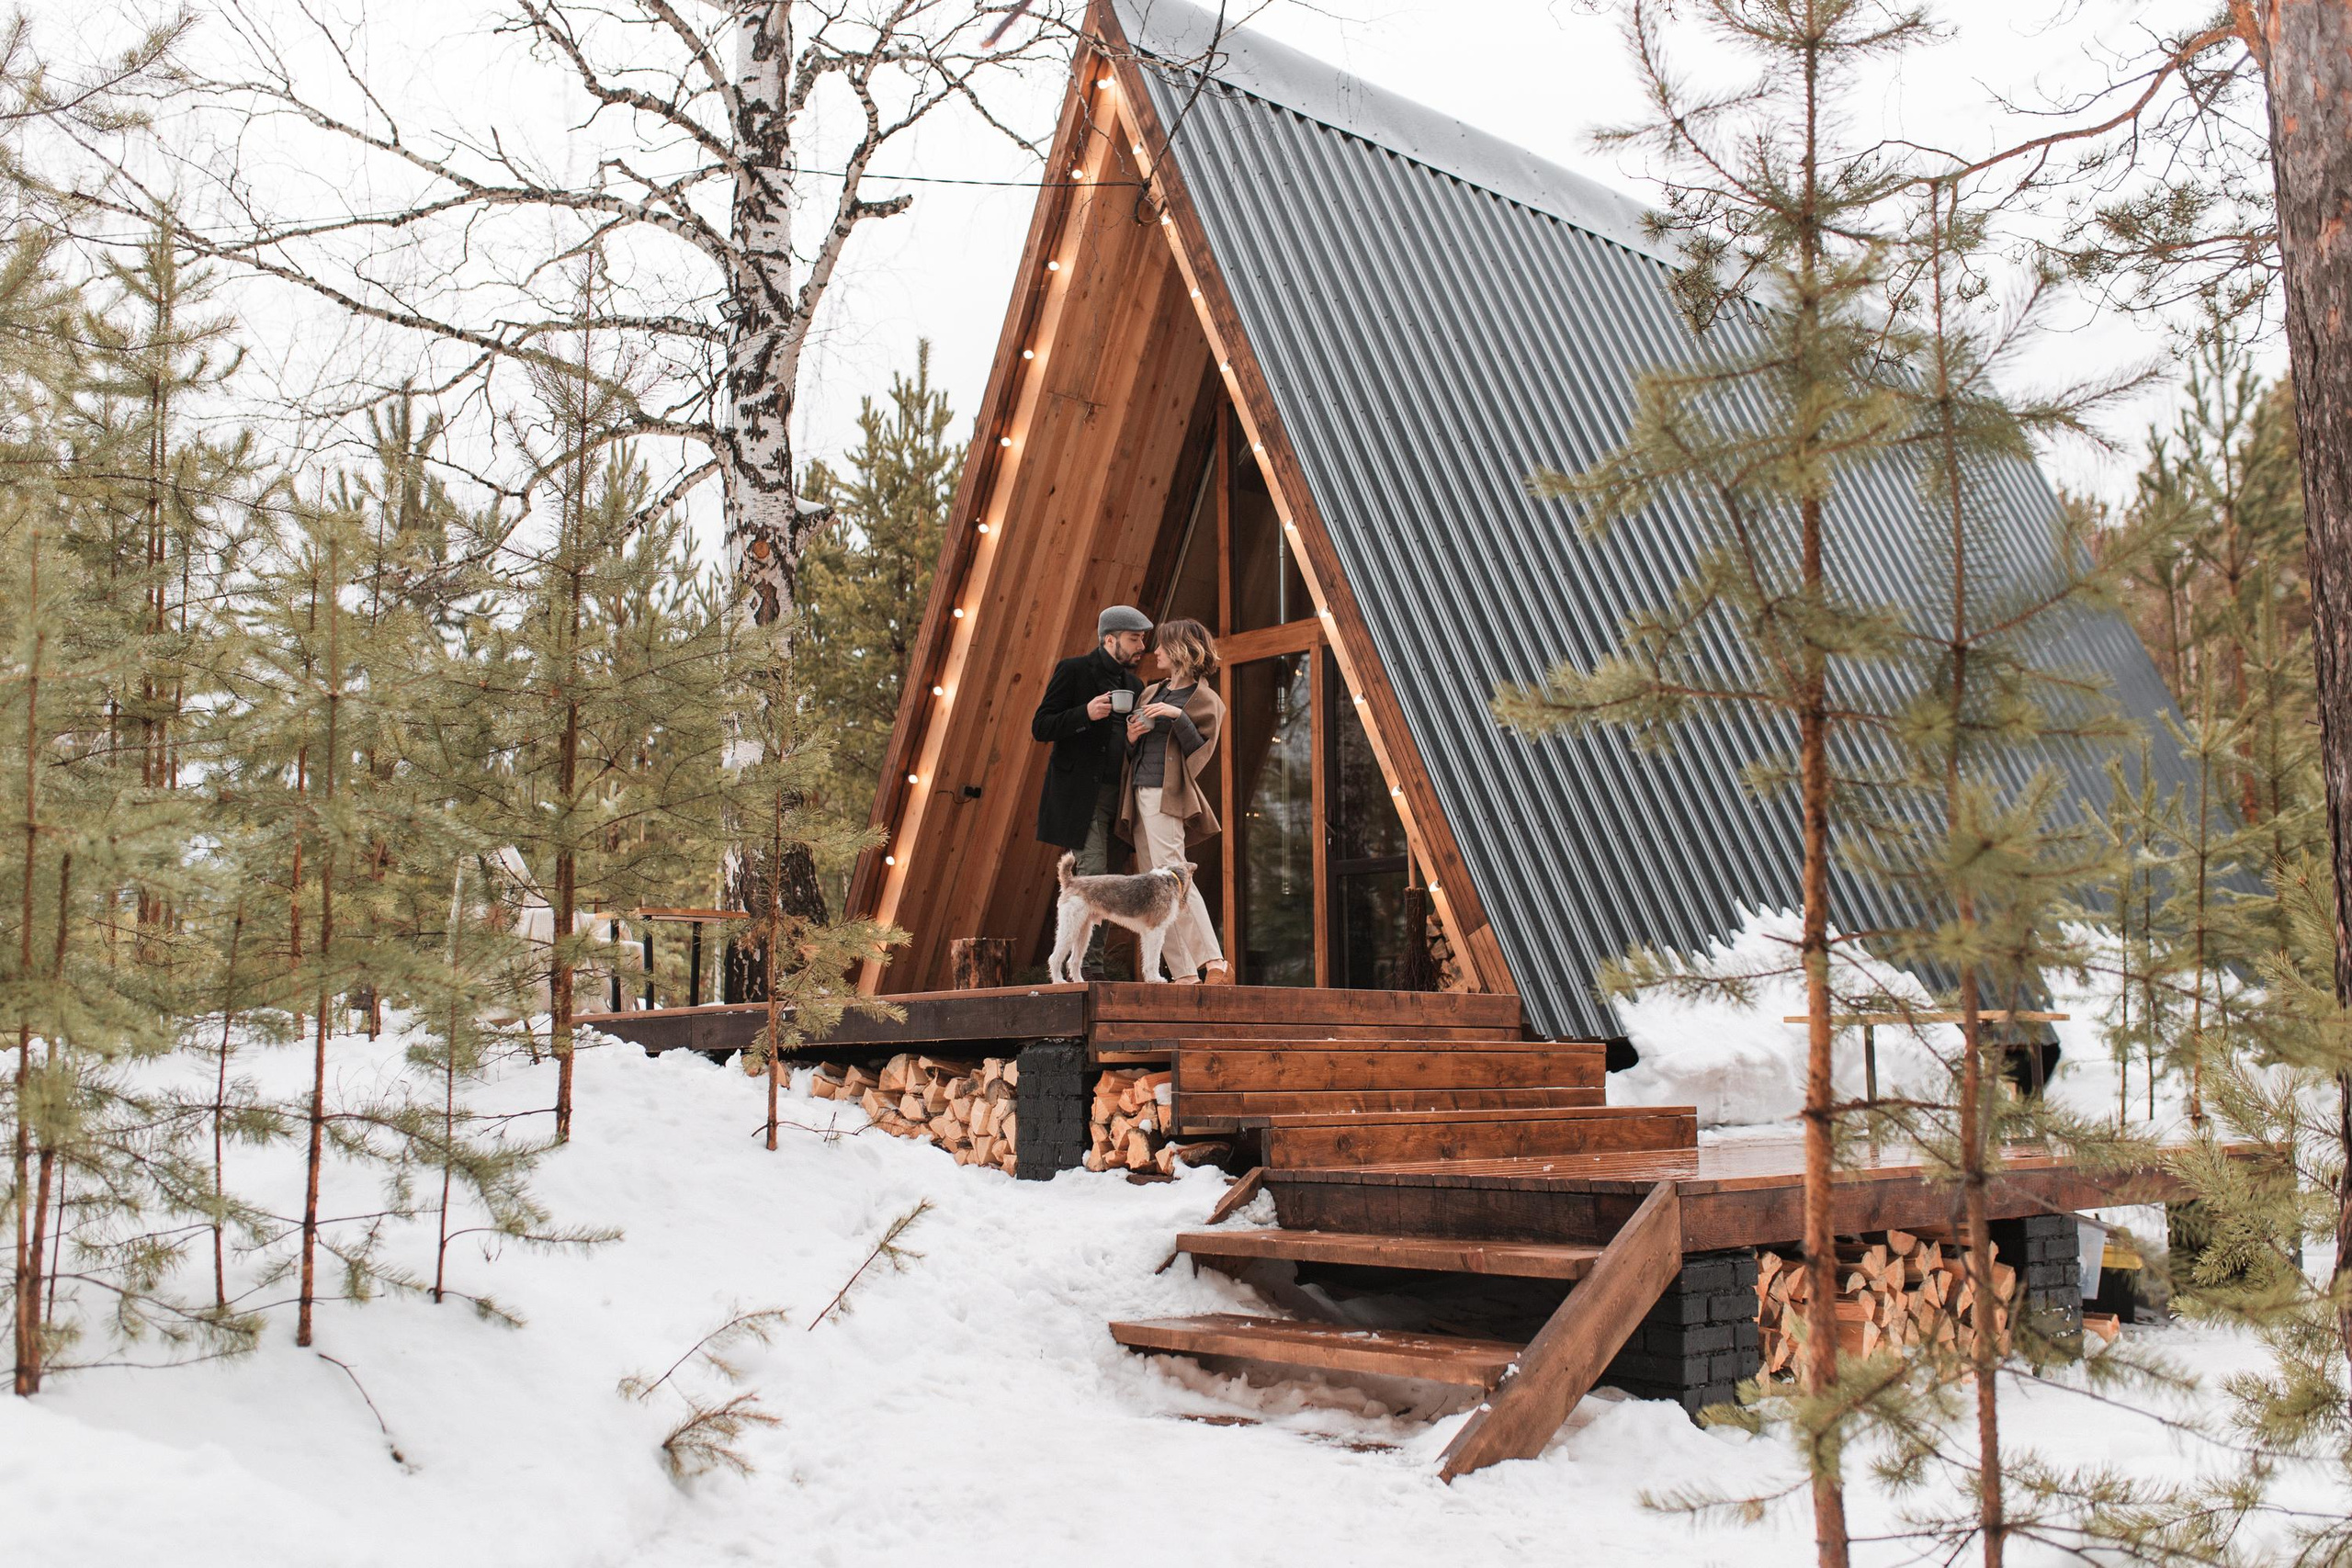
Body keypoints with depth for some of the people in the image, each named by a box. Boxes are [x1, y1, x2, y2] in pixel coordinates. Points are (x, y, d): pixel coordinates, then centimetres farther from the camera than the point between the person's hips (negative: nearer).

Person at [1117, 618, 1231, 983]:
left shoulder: (1204, 699, 1)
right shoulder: (1150, 693, 21)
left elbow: (1201, 752, -8)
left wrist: (1178, 716, -17)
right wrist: (1131, 738, 2)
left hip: (1168, 795, -8)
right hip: (1139, 793, 8)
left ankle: (1214, 963, -21)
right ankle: (1183, 973, 0)